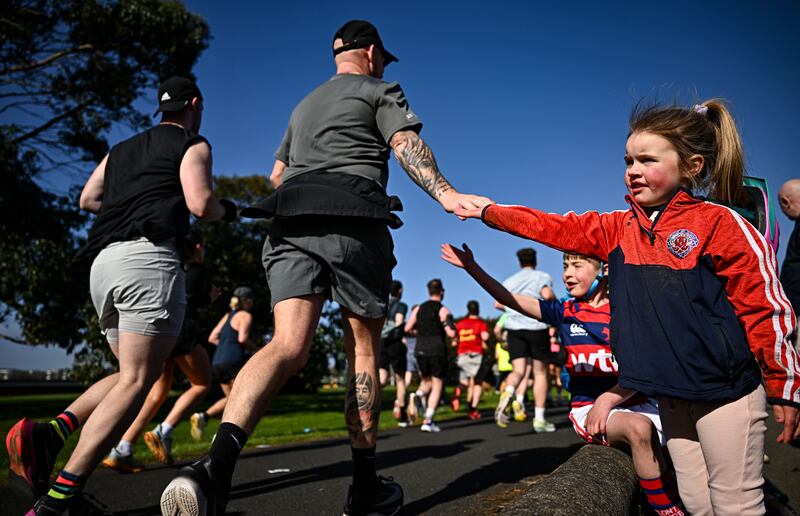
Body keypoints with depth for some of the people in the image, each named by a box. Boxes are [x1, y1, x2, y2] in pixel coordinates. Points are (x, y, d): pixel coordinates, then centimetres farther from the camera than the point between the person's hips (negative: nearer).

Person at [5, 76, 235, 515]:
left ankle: (50, 432, -4)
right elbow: (201, 204, -6)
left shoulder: (121, 149, 28)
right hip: (149, 257, -7)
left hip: (104, 264, 8)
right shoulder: (193, 145, 8)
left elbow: (87, 199, 26)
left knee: (131, 375, 17)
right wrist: (225, 211, 15)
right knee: (136, 381, -9)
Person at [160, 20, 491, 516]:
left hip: (290, 224, 5)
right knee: (364, 349, 5)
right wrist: (444, 192, -21)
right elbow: (407, 143, -8)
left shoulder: (303, 105, 32)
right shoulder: (379, 90, 13)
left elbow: (277, 173, 37)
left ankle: (216, 464, -33)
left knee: (288, 346, -10)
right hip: (353, 225, -4)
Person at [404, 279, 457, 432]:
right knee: (437, 385, 5)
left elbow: (407, 328, 5)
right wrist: (453, 328, 9)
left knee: (426, 380, 23)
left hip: (420, 350, 4)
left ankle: (417, 396, -10)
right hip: (437, 350, -4)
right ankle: (427, 421, -2)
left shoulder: (418, 309, 8)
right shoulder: (443, 310, -5)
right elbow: (451, 333, -12)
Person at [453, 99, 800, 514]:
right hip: (670, 397, 6)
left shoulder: (720, 223, -11)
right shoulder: (619, 229, 6)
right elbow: (555, 228, 7)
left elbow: (766, 306, -10)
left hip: (727, 394, -5)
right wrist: (488, 212, 2)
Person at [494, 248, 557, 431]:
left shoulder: (509, 281, 15)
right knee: (540, 372, 8)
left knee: (519, 370, 2)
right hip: (537, 327, -3)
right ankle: (539, 419, 9)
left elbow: (498, 303, 7)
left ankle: (508, 393, -33)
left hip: (514, 327, 3)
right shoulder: (542, 276, 4)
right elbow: (547, 294, -15)